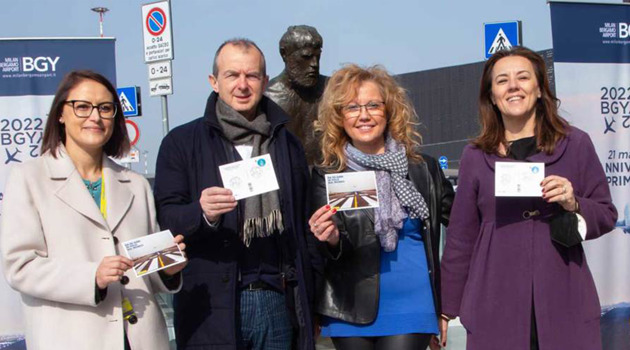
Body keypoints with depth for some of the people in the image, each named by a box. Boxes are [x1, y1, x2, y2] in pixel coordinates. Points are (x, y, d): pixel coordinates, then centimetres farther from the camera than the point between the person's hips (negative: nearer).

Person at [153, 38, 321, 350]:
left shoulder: (286, 143, 15)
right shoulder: (182, 142, 4)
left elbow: (304, 225, 16)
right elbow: (166, 215, -4)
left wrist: (310, 301, 9)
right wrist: (202, 213, -26)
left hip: (277, 302, 3)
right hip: (213, 308, -3)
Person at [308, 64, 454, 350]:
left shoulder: (424, 169, 3)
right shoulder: (326, 176, -1)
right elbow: (330, 253, -3)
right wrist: (332, 239, -24)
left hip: (411, 308, 0)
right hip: (352, 312, 1)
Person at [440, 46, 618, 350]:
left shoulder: (575, 144, 5)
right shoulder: (475, 156, 7)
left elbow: (607, 215, 10)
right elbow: (460, 237, 11)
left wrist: (573, 204, -11)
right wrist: (447, 308, 11)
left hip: (564, 303, 0)